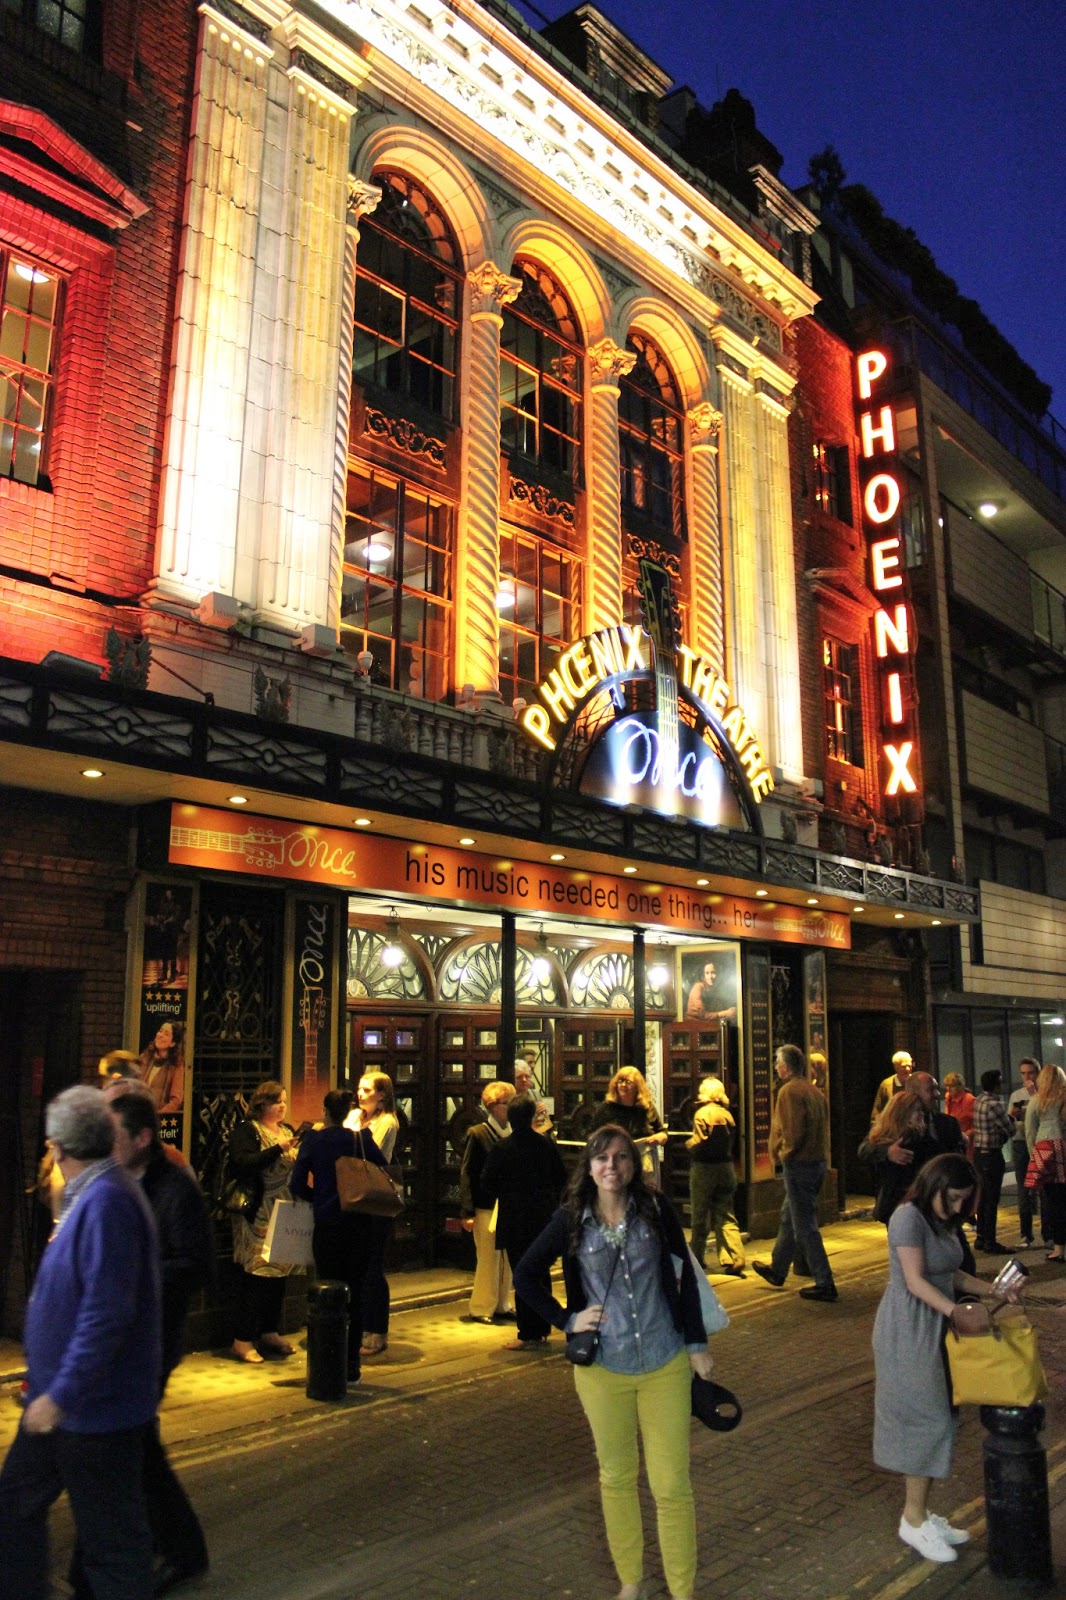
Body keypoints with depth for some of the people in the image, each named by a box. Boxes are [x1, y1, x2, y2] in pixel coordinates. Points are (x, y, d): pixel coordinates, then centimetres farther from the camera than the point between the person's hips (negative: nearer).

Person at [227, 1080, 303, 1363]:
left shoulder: (288, 1131, 16)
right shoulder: (246, 1131, -4)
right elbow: (244, 1163, -20)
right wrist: (278, 1148, -24)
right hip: (257, 1216, -7)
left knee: (279, 1274, 10)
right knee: (255, 1274, -7)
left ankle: (269, 1332, 22)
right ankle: (243, 1339, 2)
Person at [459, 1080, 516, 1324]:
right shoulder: (478, 1134, -5)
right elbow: (466, 1174, -7)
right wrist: (467, 1212, -12)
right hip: (486, 1206, -5)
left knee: (507, 1259, 9)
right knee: (488, 1258, 0)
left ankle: (503, 1306, 21)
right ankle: (481, 1308, 12)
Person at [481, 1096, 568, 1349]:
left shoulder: (501, 1148, -12)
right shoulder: (547, 1145, -3)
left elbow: (487, 1185, -6)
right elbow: (561, 1179, 5)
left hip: (514, 1220, -4)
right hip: (543, 1218, 4)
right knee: (541, 1273, 15)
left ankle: (528, 1334, 5)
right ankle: (542, 1328, 23)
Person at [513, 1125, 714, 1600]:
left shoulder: (656, 1209, -9)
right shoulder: (572, 1220, -9)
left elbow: (685, 1275, 0)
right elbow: (525, 1276, 2)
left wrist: (696, 1343, 1)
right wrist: (566, 1320, -4)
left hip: (665, 1364, -1)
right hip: (602, 1367, 1)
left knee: (672, 1484, 2)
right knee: (616, 1478, 17)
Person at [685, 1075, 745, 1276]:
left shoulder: (703, 1113, -11)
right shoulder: (728, 1114, 5)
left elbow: (699, 1142, -17)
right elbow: (730, 1142, 7)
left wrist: (688, 1144, 2)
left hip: (704, 1167, -5)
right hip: (726, 1167, 5)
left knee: (700, 1215, 8)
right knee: (726, 1216, 7)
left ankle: (697, 1258, 17)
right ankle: (734, 1260, 0)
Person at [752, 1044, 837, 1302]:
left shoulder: (789, 1091, -16)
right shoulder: (814, 1091, 10)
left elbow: (793, 1131, -23)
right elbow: (822, 1127, 12)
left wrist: (781, 1152, -6)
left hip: (799, 1164, -10)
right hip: (818, 1161, 10)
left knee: (804, 1225, -2)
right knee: (789, 1216, 22)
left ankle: (825, 1284, 2)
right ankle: (777, 1270, 35)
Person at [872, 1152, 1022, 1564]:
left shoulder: (945, 1221, 11)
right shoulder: (909, 1217, -17)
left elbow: (951, 1274, 13)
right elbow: (915, 1281, -22)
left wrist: (990, 1290, 0)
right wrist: (957, 1311, -31)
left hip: (933, 1329, 9)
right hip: (907, 1331, -8)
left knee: (932, 1419, 11)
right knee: (926, 1418, -4)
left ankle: (918, 1512, 21)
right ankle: (914, 1520, 8)